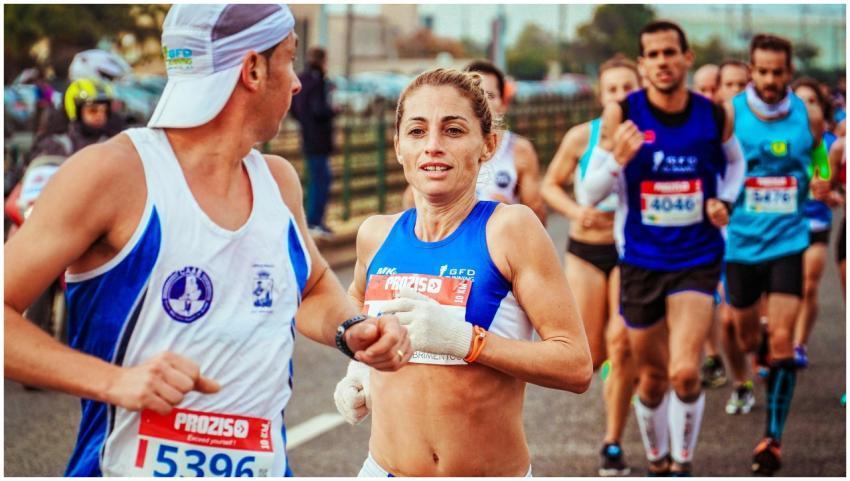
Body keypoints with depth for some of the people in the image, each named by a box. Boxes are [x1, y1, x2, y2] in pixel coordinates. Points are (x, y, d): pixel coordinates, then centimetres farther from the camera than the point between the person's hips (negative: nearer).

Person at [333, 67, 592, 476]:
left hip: (494, 472, -3)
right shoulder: (376, 234, 1)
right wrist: (358, 371, 6)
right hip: (384, 470, 3)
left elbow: (576, 366, -16)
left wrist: (464, 338, -24)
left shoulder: (509, 228, -11)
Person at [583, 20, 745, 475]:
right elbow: (591, 192, -7)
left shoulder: (715, 115, -4)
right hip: (640, 262, 0)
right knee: (652, 378, 12)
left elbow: (735, 161, 18)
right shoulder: (621, 115, -9)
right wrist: (618, 160, -26)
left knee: (685, 373, -16)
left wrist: (725, 200, -1)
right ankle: (657, 462, 37)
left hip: (697, 260, 0)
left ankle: (683, 463, 7)